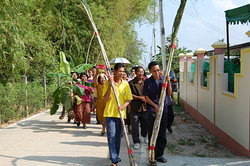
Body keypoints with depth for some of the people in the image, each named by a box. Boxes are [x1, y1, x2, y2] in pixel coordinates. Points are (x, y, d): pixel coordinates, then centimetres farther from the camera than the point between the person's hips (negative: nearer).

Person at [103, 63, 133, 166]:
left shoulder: (125, 84, 5)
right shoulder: (108, 83, -3)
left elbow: (129, 99, 6)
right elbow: (106, 99, -11)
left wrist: (124, 106, -15)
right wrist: (110, 84, -19)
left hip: (121, 114, 3)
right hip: (110, 113, -3)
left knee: (118, 137, 11)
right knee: (111, 136, -9)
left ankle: (116, 156, 27)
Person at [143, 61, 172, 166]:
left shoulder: (163, 79, 4)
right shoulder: (148, 82, -5)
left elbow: (169, 93, 1)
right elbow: (146, 97, -5)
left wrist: (168, 83, -15)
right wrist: (155, 106, -17)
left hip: (164, 110, 4)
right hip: (152, 111, -3)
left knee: (162, 135, 11)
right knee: (152, 135, 0)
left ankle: (159, 155, 26)